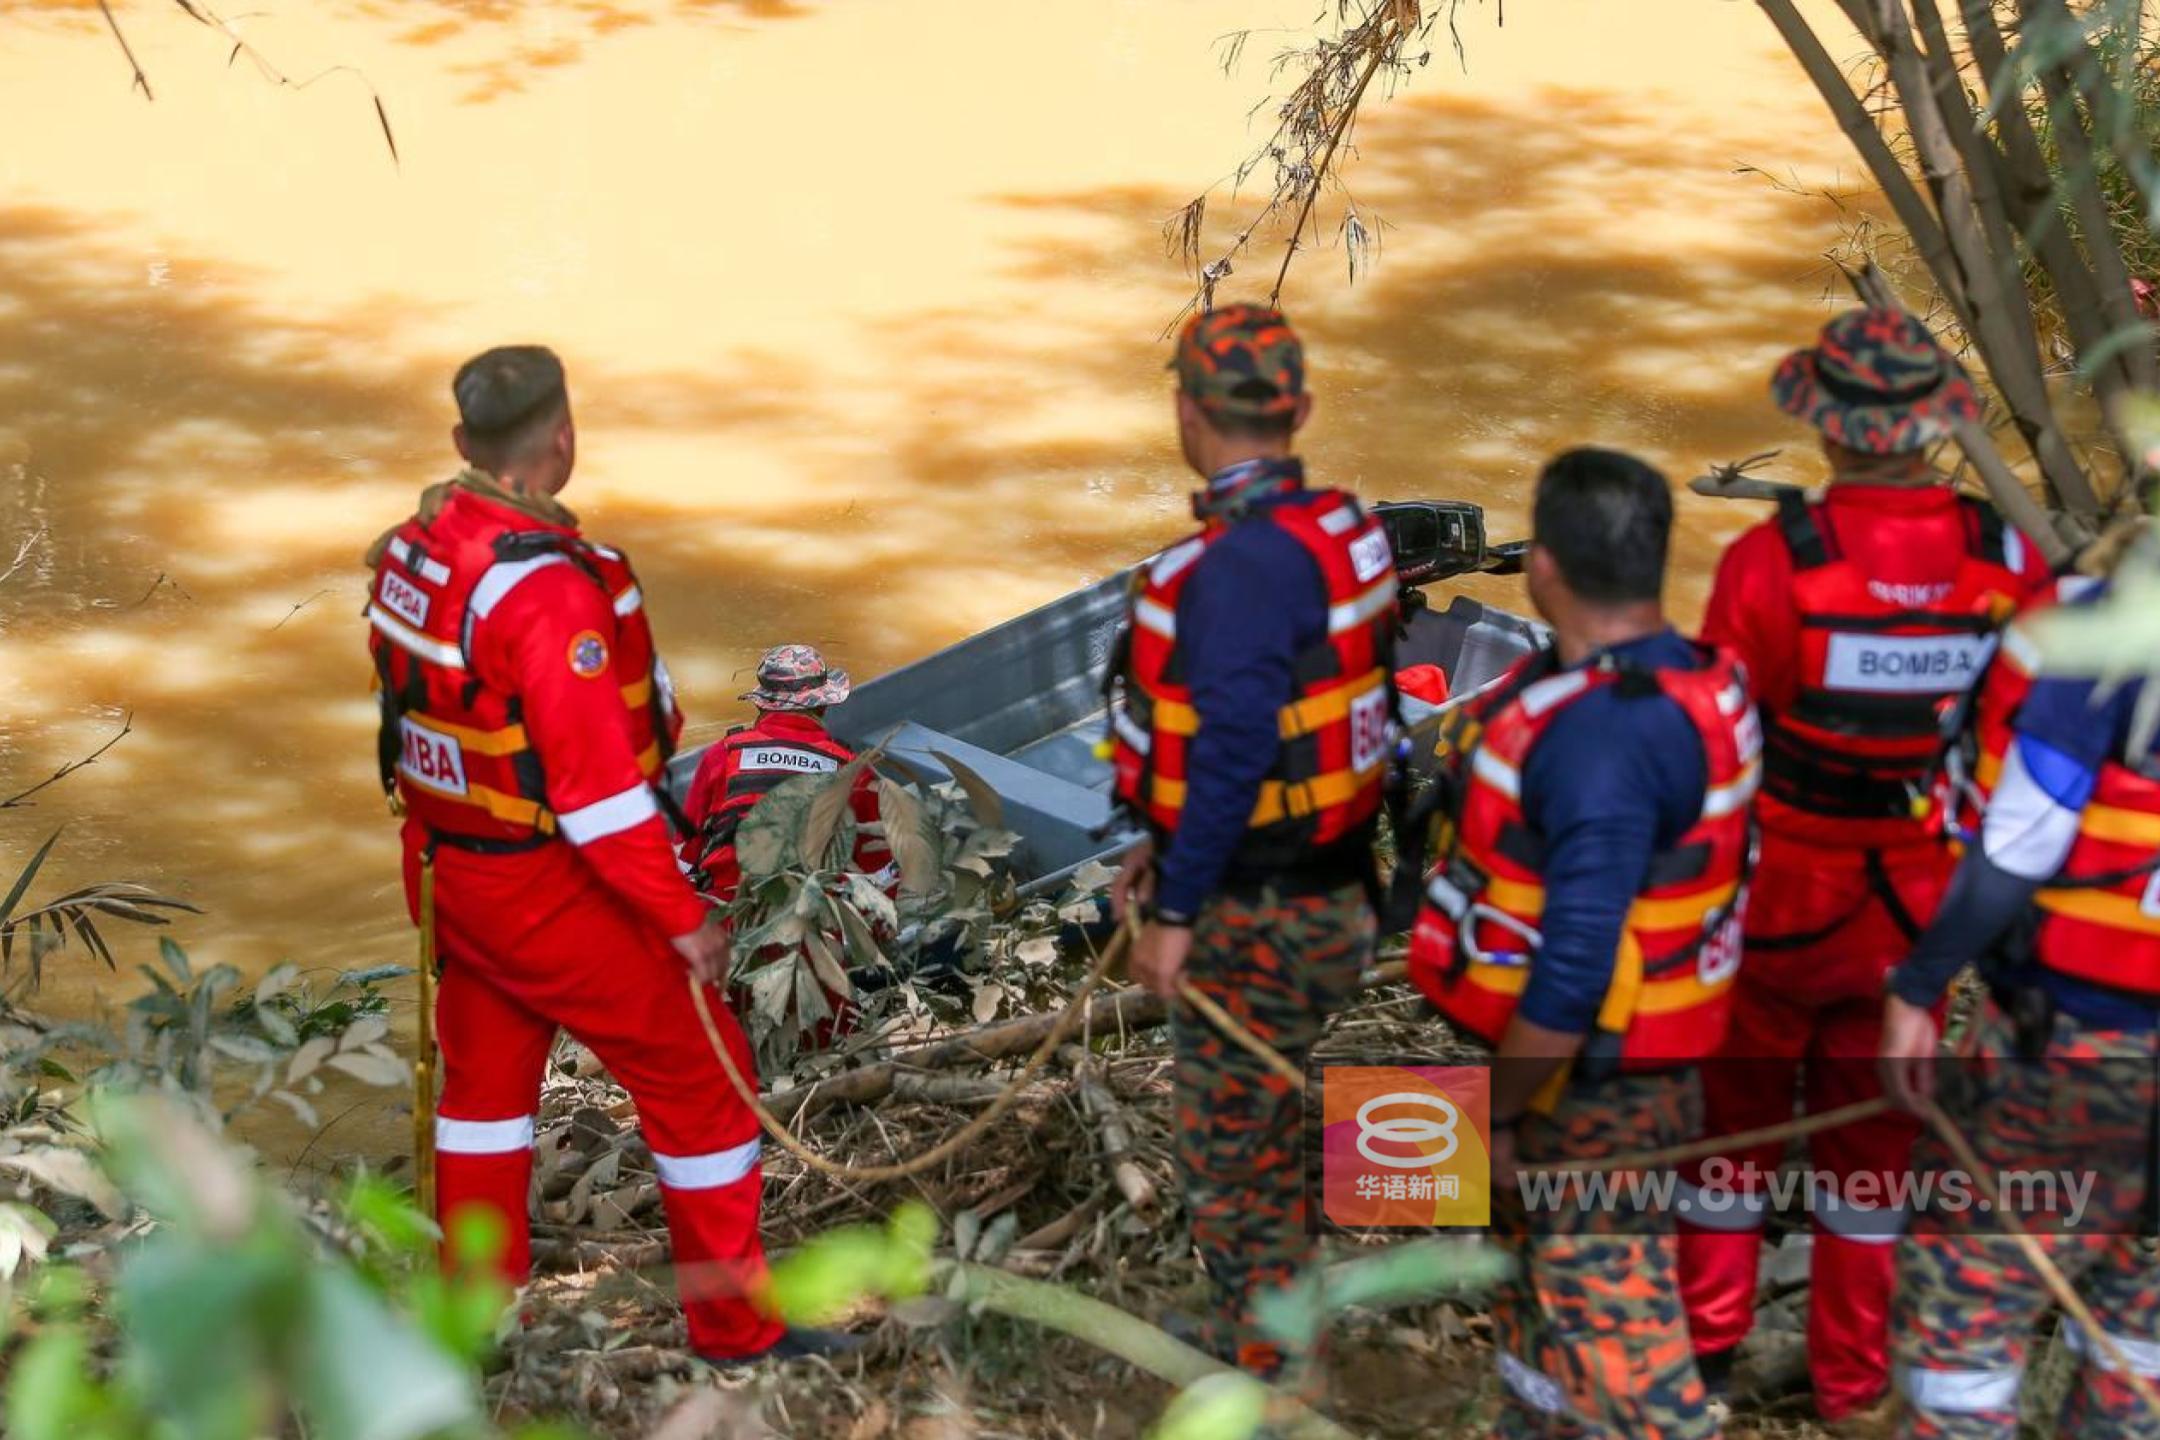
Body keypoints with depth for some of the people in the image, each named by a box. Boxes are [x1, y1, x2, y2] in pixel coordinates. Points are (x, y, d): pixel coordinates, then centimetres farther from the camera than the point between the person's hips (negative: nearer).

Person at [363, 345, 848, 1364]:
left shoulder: (413, 548, -2)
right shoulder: (546, 586, -29)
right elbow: (597, 782, -28)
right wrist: (683, 918, -19)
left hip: (448, 868, 9)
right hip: (547, 888, -8)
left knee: (485, 1075, 23)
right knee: (694, 1069, 5)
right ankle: (734, 1319, 15)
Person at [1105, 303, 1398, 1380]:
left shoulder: (1247, 559, -25)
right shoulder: (1327, 528, 5)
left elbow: (1235, 750, -27)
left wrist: (1176, 913, -20)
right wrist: (1165, 847, 19)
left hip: (1258, 915, -10)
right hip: (1315, 884, 10)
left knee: (1232, 1154, 3)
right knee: (1253, 1137, 22)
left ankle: (1261, 1370, 13)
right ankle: (1250, 1331, 36)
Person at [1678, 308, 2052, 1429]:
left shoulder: (1773, 559, -22)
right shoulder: (2006, 561, -12)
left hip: (1777, 889, -2)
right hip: (1922, 904, 3)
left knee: (1734, 1101, 17)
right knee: (1873, 1124, 17)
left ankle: (1705, 1340, 27)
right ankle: (1852, 1380, 26)